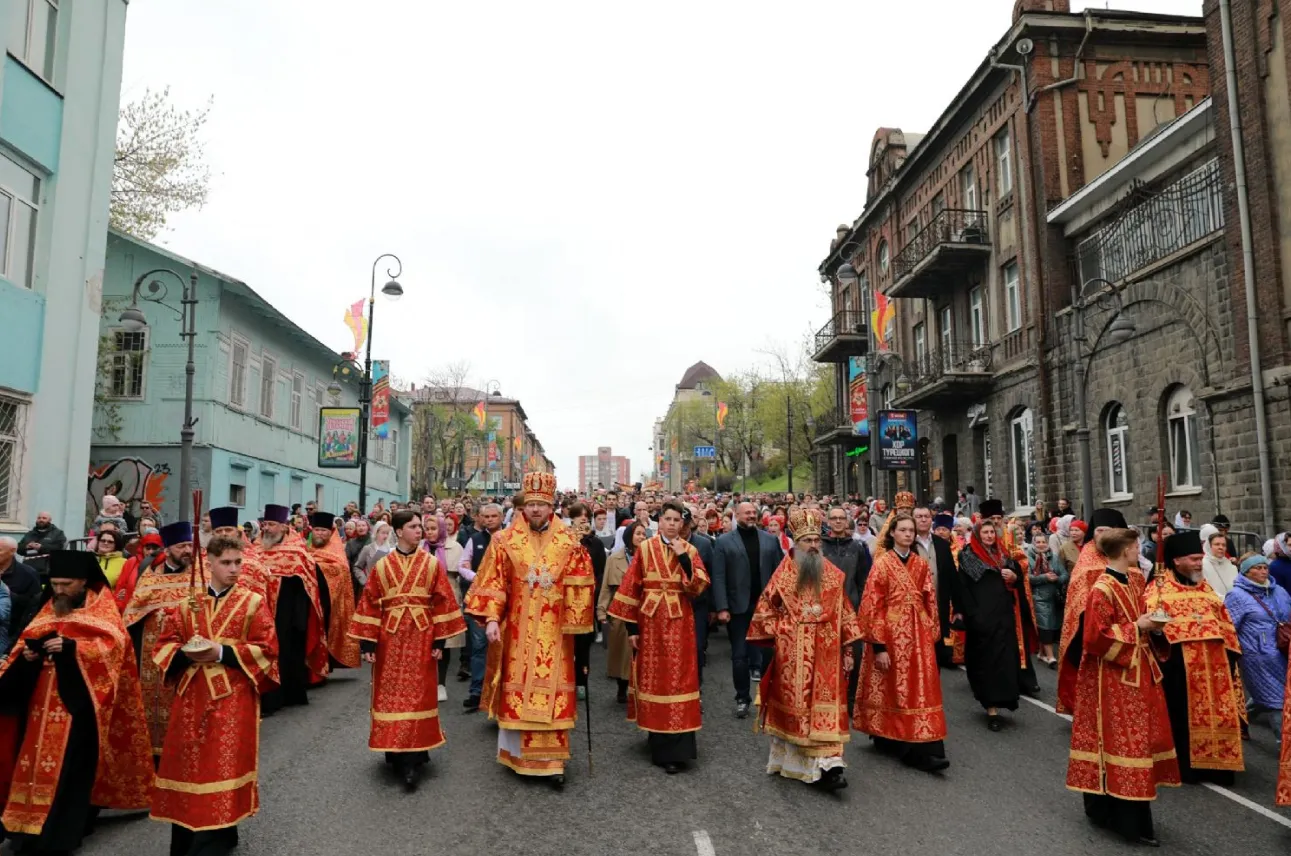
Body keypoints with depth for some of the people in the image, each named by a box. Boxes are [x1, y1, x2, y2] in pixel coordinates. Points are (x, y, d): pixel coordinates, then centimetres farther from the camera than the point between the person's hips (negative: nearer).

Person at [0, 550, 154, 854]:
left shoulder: (101, 606, -3)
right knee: (39, 760, 8)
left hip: (77, 699, -6)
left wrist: (71, 647, -25)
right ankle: (32, 827, 22)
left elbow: (113, 643, -14)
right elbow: (27, 638, 14)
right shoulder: (49, 607, 14)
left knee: (68, 766, -7)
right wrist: (27, 652, -9)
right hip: (44, 701, 6)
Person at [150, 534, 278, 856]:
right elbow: (166, 644, 10)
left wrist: (222, 653, -16)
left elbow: (266, 650, -7)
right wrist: (186, 653, -11)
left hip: (233, 700, -4)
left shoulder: (253, 602, -2)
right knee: (188, 765, 9)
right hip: (191, 698, 4)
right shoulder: (188, 602, 9)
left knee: (222, 766, -4)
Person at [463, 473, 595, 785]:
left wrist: (574, 627, -1)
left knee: (552, 690, 1)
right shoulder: (505, 540, -1)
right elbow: (493, 582, -3)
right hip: (517, 630, 0)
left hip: (553, 631, 0)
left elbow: (578, 587, 3)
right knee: (518, 690, 6)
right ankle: (516, 753, 22)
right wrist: (491, 618, -12)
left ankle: (552, 760, 9)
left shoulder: (568, 542, 1)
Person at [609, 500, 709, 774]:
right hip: (650, 621, 0)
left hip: (679, 623, 0)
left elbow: (699, 587, -7)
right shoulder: (645, 549, 0)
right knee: (653, 677, 8)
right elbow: (631, 587, -2)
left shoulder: (690, 550, 3)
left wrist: (684, 559, -16)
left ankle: (674, 749, 1)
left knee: (677, 678, -2)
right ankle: (657, 734, 25)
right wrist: (631, 625, -5)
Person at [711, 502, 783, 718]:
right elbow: (718, 577, -5)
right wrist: (722, 608, -12)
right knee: (739, 655, 6)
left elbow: (778, 572, 6)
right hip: (738, 607, -1)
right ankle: (742, 698, 18)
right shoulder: (724, 542, 1)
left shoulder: (770, 540, 9)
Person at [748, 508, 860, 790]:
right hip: (792, 655, -1)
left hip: (825, 654, 1)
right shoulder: (783, 574, -1)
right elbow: (764, 612, 4)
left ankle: (827, 767, -3)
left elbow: (845, 614, 6)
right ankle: (789, 761, 24)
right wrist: (783, 630, -4)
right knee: (793, 706, 8)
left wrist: (848, 648, 3)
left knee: (824, 706, -3)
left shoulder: (834, 575, 4)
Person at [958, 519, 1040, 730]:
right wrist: (972, 614, -17)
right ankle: (991, 707, 0)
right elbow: (963, 588, -9)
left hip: (1004, 614, 5)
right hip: (981, 617, -5)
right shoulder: (967, 556, -3)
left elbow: (1019, 577, 18)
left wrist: (1014, 576, -6)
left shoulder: (1002, 555, 14)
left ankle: (996, 703, 18)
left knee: (1005, 657, 5)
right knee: (987, 659, -3)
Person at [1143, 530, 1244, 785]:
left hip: (1211, 662, 6)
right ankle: (1184, 766, 9)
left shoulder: (1205, 586, 16)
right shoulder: (1160, 587, -3)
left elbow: (1223, 622, 17)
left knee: (1213, 712, 8)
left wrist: (1230, 654, 8)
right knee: (1182, 714, 0)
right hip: (1178, 662, -6)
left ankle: (1212, 763, 18)